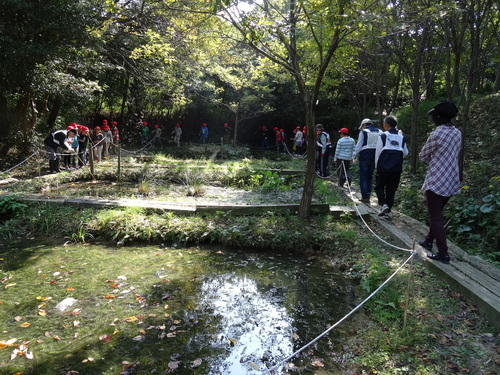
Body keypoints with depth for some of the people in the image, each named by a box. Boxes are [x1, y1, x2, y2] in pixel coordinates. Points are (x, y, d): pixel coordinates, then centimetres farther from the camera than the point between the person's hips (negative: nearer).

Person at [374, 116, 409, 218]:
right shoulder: (401, 137, 6)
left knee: (379, 187, 12)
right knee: (391, 189, 10)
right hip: (397, 169, 4)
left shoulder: (383, 136, -7)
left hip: (383, 167, -3)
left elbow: (378, 152, -4)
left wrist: (377, 166, 6)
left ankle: (383, 205, -9)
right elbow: (405, 153, 13)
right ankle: (387, 211, 13)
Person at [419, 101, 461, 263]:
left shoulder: (436, 135, -17)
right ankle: (429, 240, 35)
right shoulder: (457, 133, 5)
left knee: (436, 217, -1)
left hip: (436, 182, -8)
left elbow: (422, 156, -5)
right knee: (437, 214, 21)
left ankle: (443, 253, 0)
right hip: (452, 181, 8)